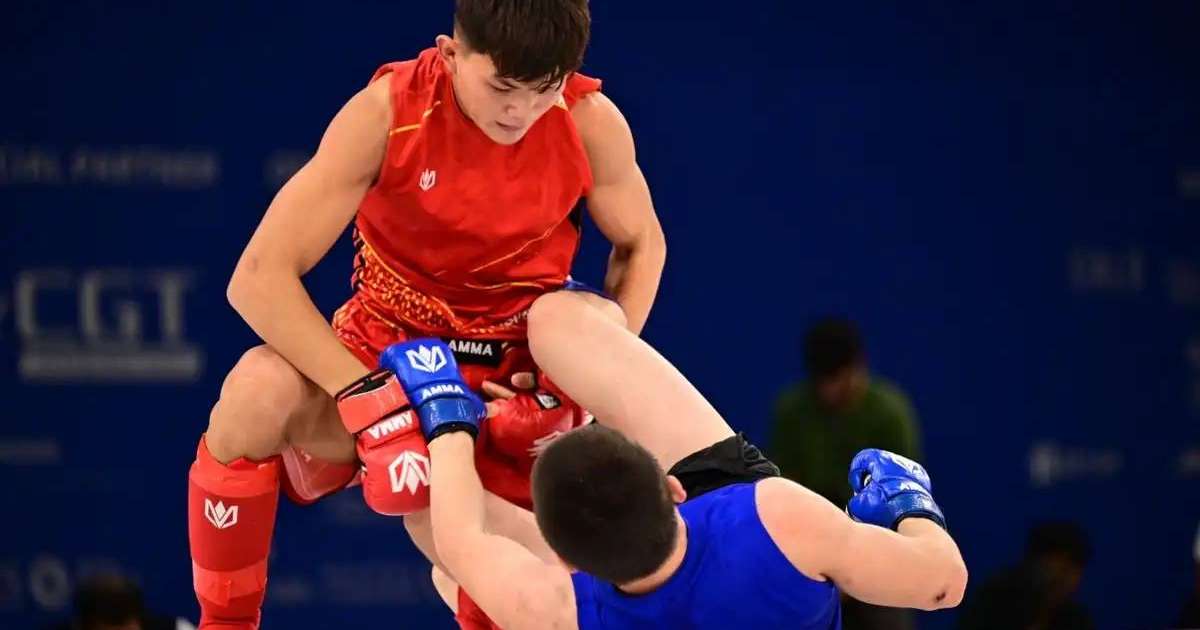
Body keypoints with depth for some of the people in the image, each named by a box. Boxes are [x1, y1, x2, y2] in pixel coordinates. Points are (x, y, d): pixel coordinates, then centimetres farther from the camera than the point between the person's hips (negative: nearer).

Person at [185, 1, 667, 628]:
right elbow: (259, 277, -23)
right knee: (258, 392, -34)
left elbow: (641, 245, 7)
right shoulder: (387, 112, -20)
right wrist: (369, 399, -33)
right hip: (381, 360, -2)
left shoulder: (591, 125, -14)